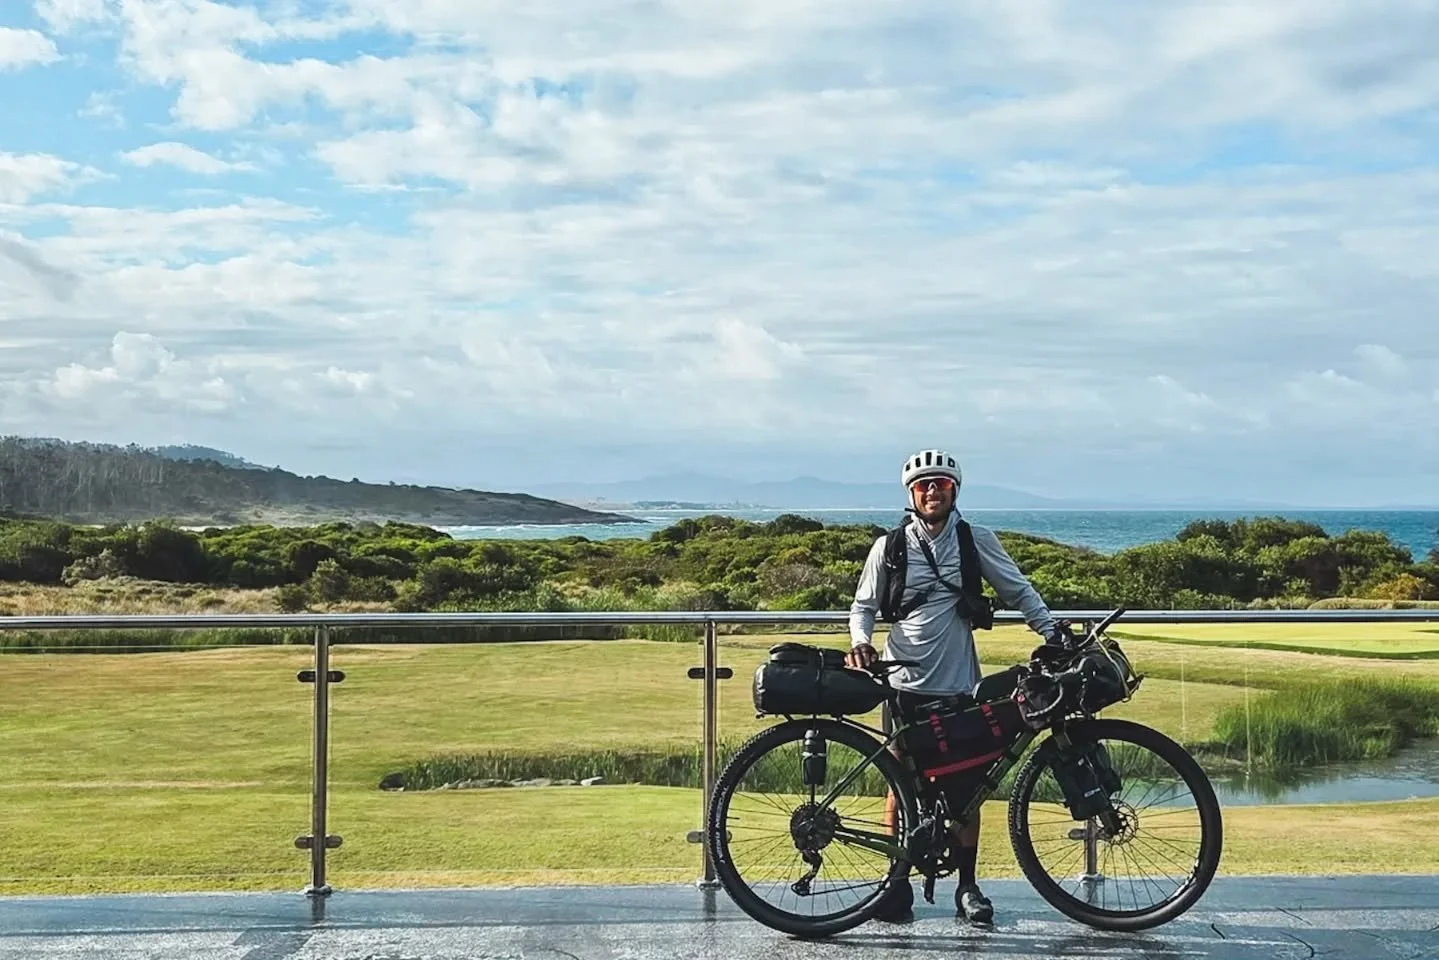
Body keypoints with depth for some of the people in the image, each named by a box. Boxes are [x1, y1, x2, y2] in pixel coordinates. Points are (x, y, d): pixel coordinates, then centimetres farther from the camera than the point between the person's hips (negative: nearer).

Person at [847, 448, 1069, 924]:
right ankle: (898, 883, 15)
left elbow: (1017, 590, 8)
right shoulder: (889, 547, 1)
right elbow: (863, 605, 6)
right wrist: (860, 641, -13)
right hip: (906, 684, 0)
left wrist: (1052, 630, -5)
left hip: (960, 684, 1)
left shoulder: (977, 540, 2)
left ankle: (967, 885, 16)